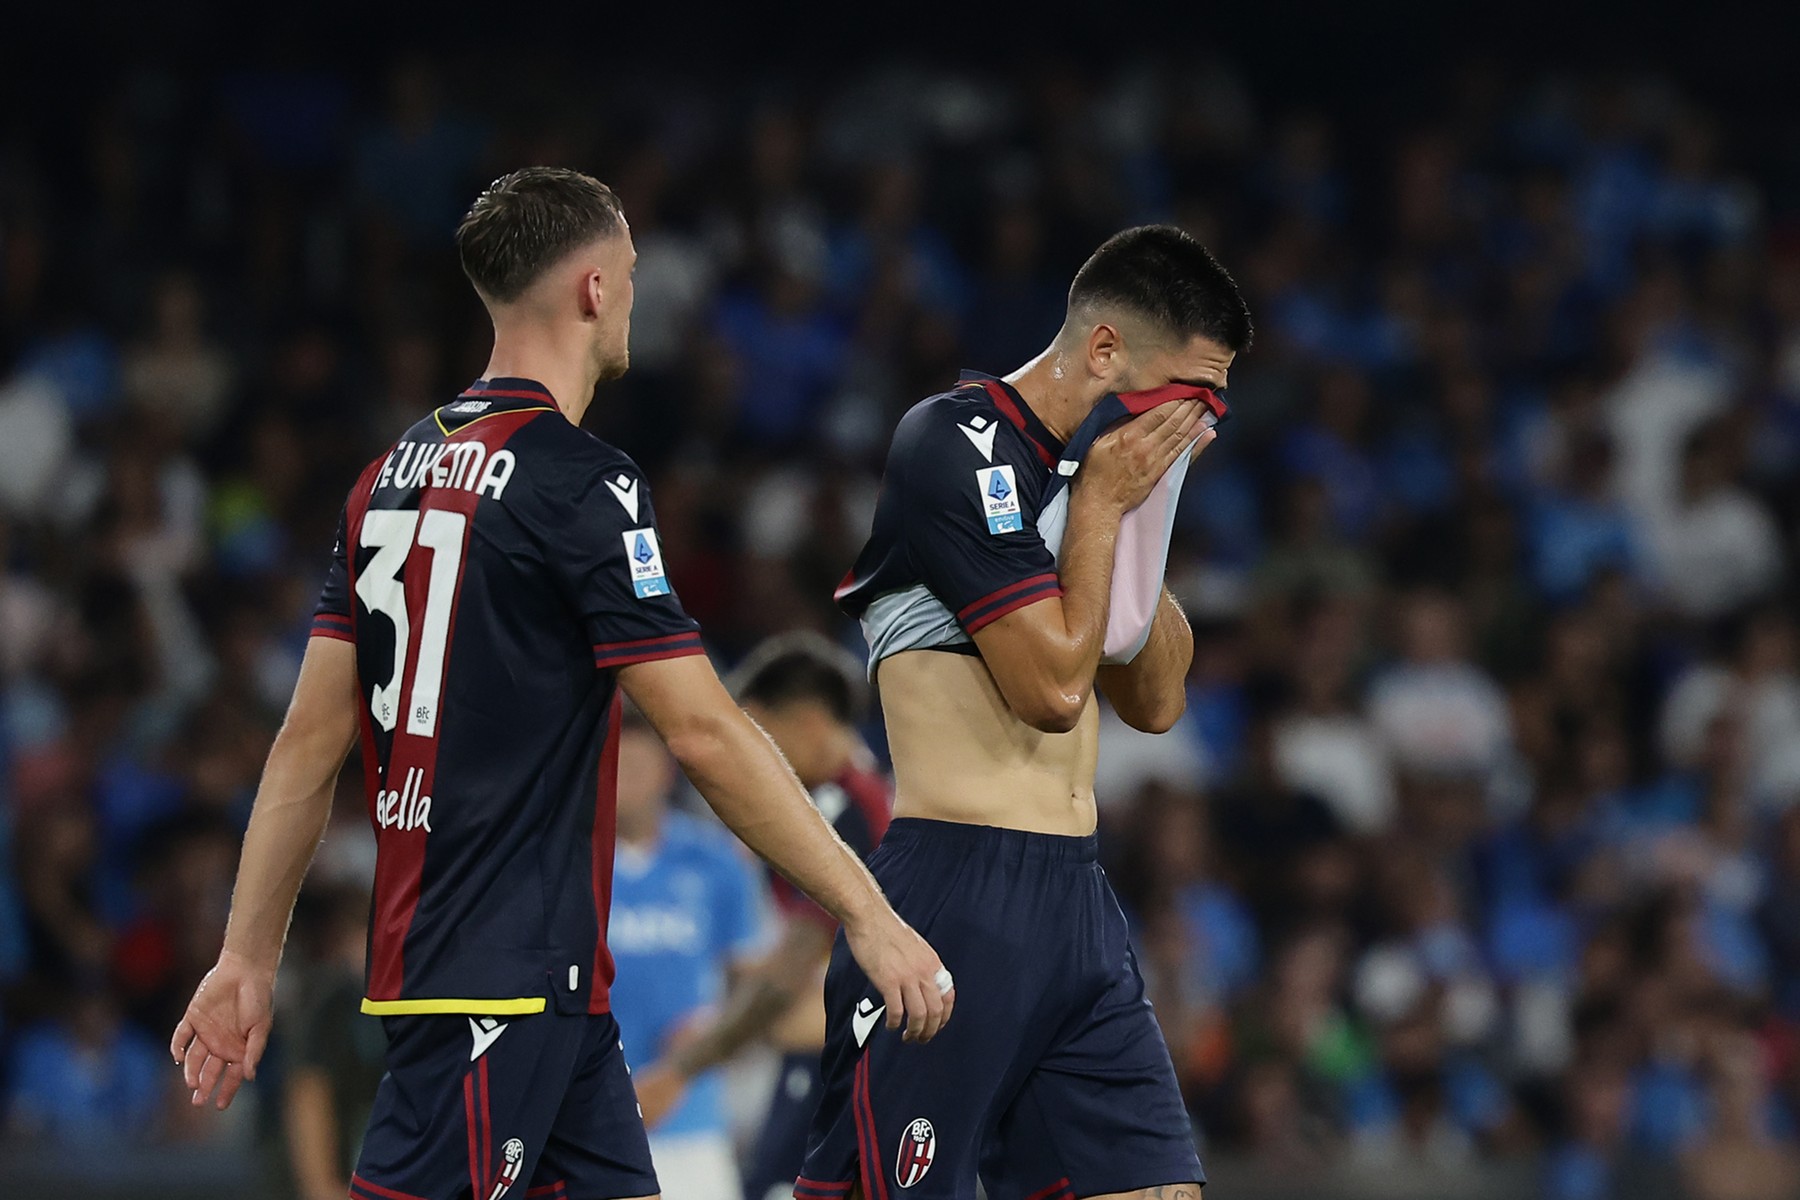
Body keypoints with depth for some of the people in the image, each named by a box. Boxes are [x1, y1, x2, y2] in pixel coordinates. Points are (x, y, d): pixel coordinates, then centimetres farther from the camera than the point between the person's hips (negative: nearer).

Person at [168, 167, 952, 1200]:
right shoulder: (583, 483, -12)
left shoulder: (395, 474, 12)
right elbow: (706, 735, -15)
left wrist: (249, 958, 16)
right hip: (506, 978, -9)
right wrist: (868, 916, -12)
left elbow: (311, 739, 13)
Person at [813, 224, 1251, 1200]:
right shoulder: (958, 445, -10)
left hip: (1074, 901, 9)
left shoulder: (1078, 465, 17)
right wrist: (1102, 505, -7)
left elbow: (1154, 702, 19)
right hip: (960, 893, -9)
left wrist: (1144, 515, 9)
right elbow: (1054, 685, -17)